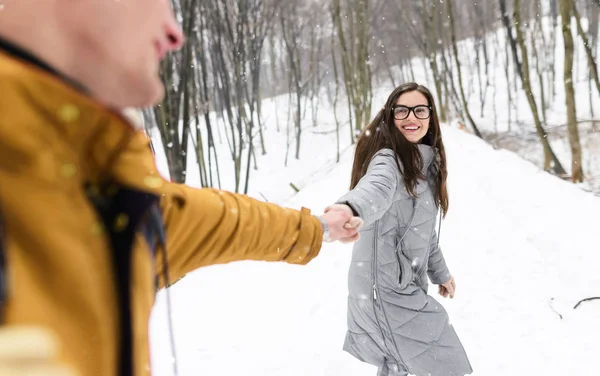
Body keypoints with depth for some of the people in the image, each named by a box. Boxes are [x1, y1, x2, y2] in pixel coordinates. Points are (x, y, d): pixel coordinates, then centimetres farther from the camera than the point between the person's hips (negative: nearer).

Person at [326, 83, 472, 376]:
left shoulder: (425, 163, 9)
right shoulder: (388, 160, -19)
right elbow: (377, 189, -45)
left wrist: (440, 272, 28)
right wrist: (350, 209, -67)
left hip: (406, 283, 9)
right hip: (386, 287, -9)